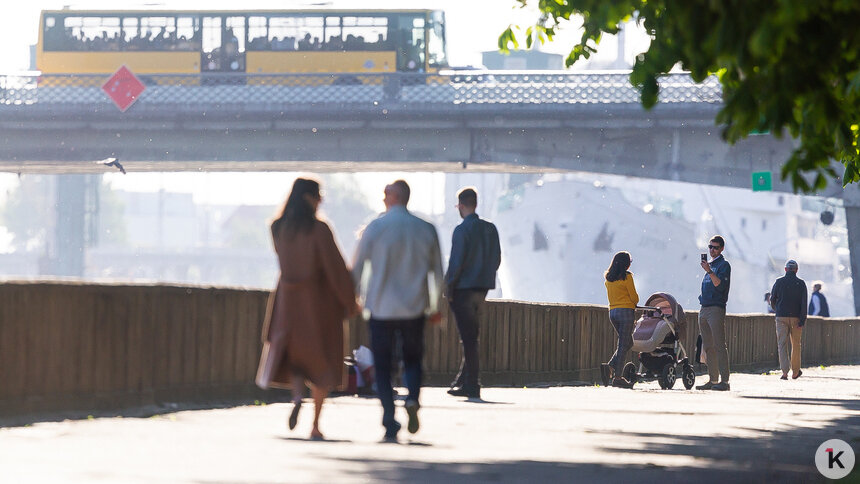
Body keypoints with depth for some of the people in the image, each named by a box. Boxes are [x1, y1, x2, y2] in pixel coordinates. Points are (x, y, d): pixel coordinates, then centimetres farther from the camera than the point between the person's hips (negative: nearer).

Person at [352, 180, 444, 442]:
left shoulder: (375, 228, -5)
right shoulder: (427, 230, 2)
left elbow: (357, 268, 0)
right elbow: (438, 273, 8)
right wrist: (435, 307, 20)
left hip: (381, 308, -2)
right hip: (414, 309, 2)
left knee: (382, 366, 5)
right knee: (413, 359, 18)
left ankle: (390, 425, -3)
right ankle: (412, 399, -11)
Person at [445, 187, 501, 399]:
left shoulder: (462, 230, -13)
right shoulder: (490, 229, 8)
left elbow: (456, 262, -16)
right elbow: (496, 259, 11)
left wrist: (449, 287, -6)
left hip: (464, 289, -7)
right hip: (482, 290, 7)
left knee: (468, 338, -5)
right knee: (471, 336, 15)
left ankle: (472, 386, -5)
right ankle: (463, 381, 18)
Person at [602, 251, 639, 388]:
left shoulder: (608, 278, 11)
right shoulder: (626, 277, -9)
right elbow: (634, 297, -6)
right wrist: (634, 303, 14)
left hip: (612, 311, 7)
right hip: (625, 311, -7)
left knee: (628, 342, 18)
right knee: (623, 345, -3)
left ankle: (611, 366, 1)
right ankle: (617, 377, -6)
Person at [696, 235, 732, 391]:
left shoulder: (723, 265, -5)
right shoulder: (709, 264, 20)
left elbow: (720, 285, -19)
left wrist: (709, 271, -28)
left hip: (716, 309, -9)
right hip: (704, 310, 9)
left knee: (719, 346, -12)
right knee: (708, 347, 9)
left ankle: (724, 381, -15)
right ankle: (713, 380, 12)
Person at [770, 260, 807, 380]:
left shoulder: (779, 282, 0)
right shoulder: (801, 283, -1)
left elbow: (772, 299, 8)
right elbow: (804, 303, -8)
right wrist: (802, 320, -9)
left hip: (781, 317, -1)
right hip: (796, 317, 1)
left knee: (782, 344, -3)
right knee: (796, 344, 15)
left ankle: (784, 371, -17)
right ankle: (795, 372, 25)